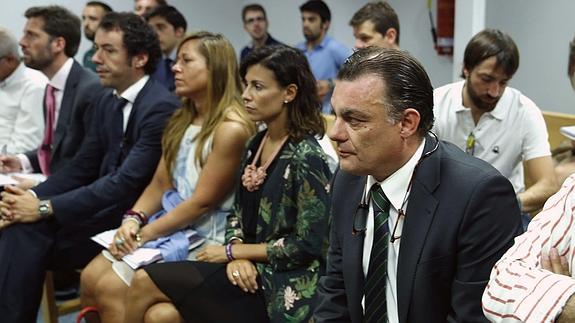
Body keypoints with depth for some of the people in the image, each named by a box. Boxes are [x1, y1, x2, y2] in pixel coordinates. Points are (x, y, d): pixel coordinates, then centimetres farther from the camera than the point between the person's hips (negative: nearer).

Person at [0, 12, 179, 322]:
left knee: (29, 233, -22)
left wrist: (45, 207, -22)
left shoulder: (161, 107, -17)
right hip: (106, 206, 7)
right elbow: (82, 167, 10)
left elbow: (127, 183, -23)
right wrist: (30, 197, -9)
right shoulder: (106, 102, 11)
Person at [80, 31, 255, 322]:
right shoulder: (182, 121, 11)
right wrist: (133, 220, -8)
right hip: (170, 224, 8)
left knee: (112, 287, -16)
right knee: (90, 278, -6)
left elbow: (201, 202, -16)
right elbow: (160, 183, 10)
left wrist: (145, 234, -13)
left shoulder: (231, 128, -17)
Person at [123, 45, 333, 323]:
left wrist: (232, 252, -10)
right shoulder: (257, 144, 9)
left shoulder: (307, 156, -14)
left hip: (280, 287, -6)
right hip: (248, 271, 6)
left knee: (145, 282, -13)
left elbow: (308, 244, -17)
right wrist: (237, 254, -8)